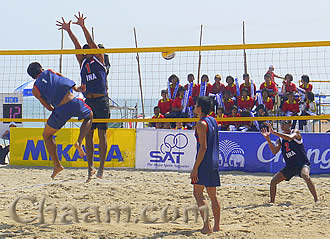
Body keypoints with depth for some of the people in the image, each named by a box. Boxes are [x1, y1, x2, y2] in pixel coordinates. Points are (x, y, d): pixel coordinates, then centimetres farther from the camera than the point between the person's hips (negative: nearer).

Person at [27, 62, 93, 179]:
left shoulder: (35, 89, 13)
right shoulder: (49, 72, 17)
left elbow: (49, 107, 14)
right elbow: (64, 79, 13)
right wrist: (76, 89, 26)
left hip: (61, 110, -1)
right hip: (74, 103, 1)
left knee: (47, 135, 24)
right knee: (89, 116, 34)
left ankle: (57, 165, 17)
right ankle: (79, 142, 9)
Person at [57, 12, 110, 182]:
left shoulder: (99, 59, 7)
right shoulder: (83, 62, 13)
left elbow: (91, 43, 0)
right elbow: (77, 46, 4)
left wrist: (83, 27, -5)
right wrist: (68, 31, -5)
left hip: (101, 100, -3)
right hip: (88, 101, 3)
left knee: (102, 134, -2)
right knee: (88, 135, 1)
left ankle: (101, 167, -4)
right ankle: (90, 168, 1)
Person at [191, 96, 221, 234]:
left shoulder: (201, 124, -12)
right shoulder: (213, 121, 14)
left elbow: (203, 147, -18)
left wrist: (195, 168, -19)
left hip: (204, 163, -9)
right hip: (214, 162, 9)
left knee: (198, 193, -7)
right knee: (213, 195, 13)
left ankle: (207, 226, -16)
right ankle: (217, 225, 15)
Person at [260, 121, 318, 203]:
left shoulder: (295, 132, -5)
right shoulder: (280, 140, 8)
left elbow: (290, 137, -29)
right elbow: (274, 151, -8)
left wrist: (274, 132, -32)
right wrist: (267, 138, -19)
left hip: (302, 164, -5)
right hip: (290, 166, 5)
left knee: (306, 176, -35)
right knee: (273, 181, -5)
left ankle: (316, 200, -29)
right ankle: (272, 202, 11)